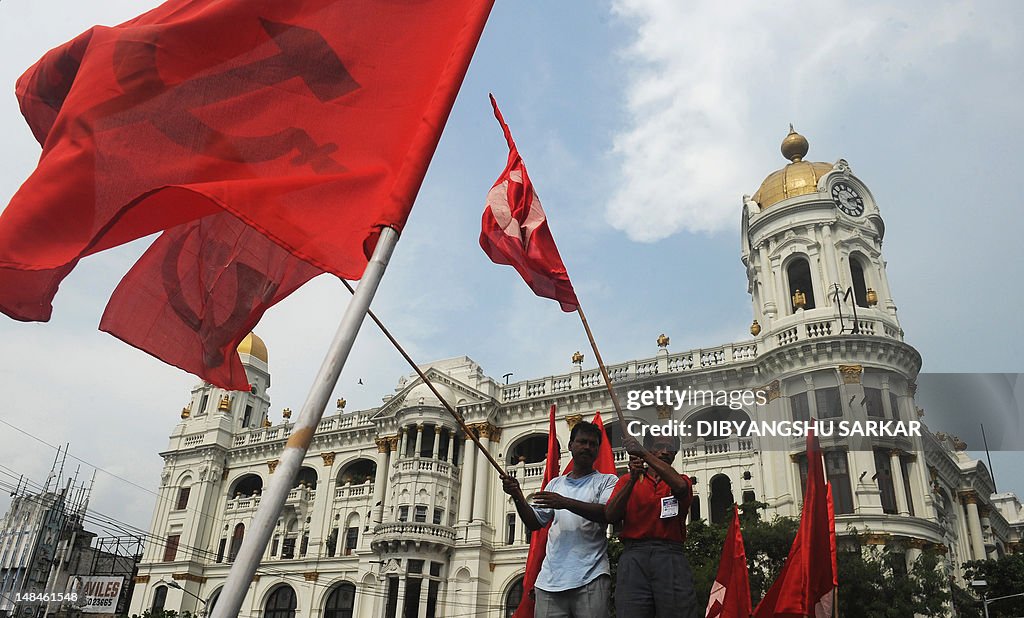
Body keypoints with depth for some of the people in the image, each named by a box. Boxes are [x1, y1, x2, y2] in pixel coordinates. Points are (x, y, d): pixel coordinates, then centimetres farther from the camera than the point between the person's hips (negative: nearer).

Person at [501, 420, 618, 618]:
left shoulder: (607, 481, 9)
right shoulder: (555, 483, 22)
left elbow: (609, 514, -11)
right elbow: (534, 523, 19)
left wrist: (566, 502, -19)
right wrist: (517, 496, 2)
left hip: (590, 578, -3)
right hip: (550, 579, 4)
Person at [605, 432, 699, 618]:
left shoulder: (681, 481, 17)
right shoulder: (627, 480, 18)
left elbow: (680, 486, -10)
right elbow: (610, 516, 2)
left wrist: (643, 453, -12)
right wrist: (632, 479, -8)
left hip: (670, 556, 0)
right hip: (634, 556, 0)